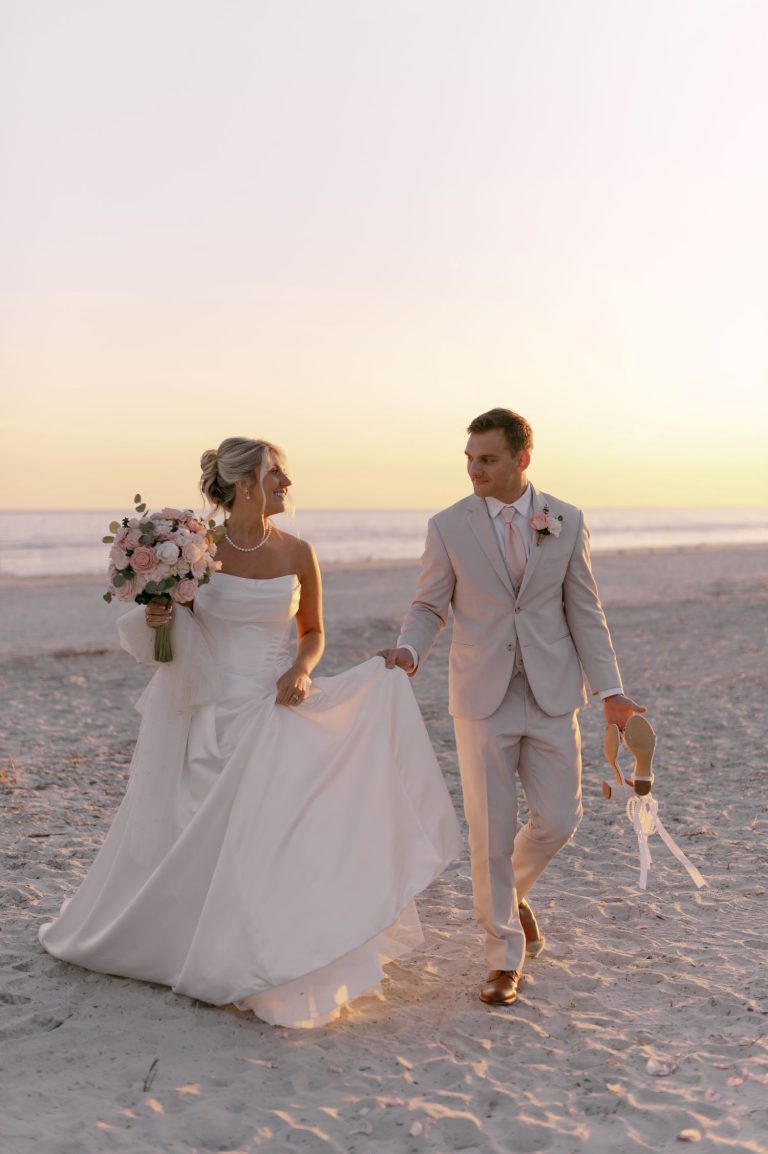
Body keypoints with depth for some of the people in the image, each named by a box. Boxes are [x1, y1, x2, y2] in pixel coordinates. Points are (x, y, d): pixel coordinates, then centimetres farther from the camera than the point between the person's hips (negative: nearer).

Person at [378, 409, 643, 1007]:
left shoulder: (566, 521, 0)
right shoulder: (448, 526, -3)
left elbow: (584, 611, 3)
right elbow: (429, 607, 4)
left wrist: (610, 691, -4)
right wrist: (408, 649, -18)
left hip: (552, 694, 1)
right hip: (484, 699, -1)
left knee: (558, 820, 4)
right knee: (491, 832, 2)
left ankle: (510, 893, 37)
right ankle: (505, 958, 18)